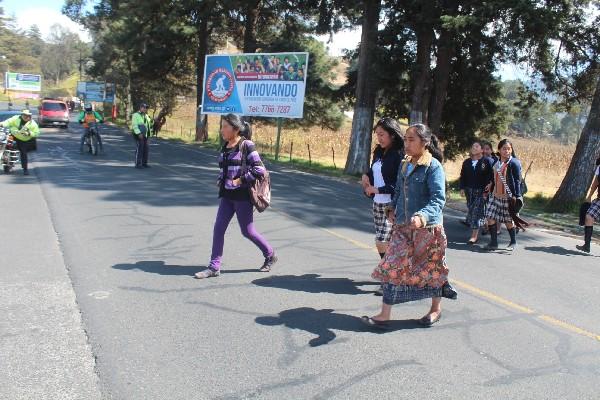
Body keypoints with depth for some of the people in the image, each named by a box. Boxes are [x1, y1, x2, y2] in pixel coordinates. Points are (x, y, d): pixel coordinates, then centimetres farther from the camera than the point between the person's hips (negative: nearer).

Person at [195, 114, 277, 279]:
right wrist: (220, 181, 8)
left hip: (242, 195, -7)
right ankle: (214, 267, 7)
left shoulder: (246, 145, -11)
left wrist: (240, 181, -16)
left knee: (247, 231, 4)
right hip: (227, 195, 7)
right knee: (218, 228, 1)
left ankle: (270, 255, 26)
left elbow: (259, 169, -16)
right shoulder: (225, 147, 10)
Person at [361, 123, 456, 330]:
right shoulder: (405, 164, 9)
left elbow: (438, 199, -23)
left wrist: (422, 216, -37)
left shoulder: (433, 166, -14)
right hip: (403, 227, 6)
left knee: (432, 269, 11)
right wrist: (392, 208, 11)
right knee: (392, 267, 1)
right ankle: (384, 315, 6)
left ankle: (436, 308, 34)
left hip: (427, 228, -6)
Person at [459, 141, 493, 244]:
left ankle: (474, 236, -7)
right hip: (469, 191, 5)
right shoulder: (467, 162, 9)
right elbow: (463, 176, 12)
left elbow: (491, 177, -7)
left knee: (476, 212, -9)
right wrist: (462, 188, 3)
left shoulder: (487, 161, -4)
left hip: (481, 191, -5)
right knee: (471, 211, 10)